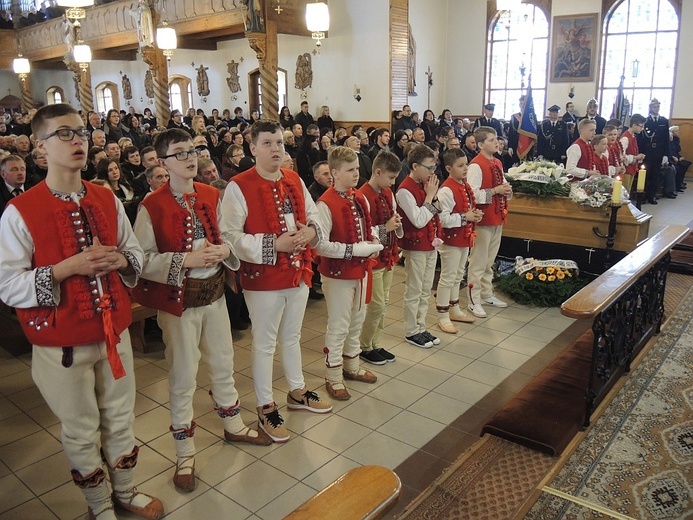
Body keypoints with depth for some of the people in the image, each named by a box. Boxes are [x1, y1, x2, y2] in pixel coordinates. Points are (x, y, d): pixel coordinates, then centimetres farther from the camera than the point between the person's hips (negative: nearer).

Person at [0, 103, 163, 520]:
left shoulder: (108, 200, 1)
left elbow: (137, 255, 7)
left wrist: (118, 260, -15)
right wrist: (68, 268, -26)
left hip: (115, 332, 4)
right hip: (61, 344, -4)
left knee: (121, 418, 18)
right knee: (81, 431, 13)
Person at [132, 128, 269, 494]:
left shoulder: (211, 195, 2)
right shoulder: (151, 207, -14)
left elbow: (226, 236, 10)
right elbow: (143, 260, -16)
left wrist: (224, 249, -12)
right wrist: (186, 260, -25)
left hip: (214, 294, 5)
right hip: (178, 302, -5)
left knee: (223, 364, 19)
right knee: (183, 378, 7)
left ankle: (233, 426, 42)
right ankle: (185, 454, 25)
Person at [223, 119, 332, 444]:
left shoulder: (295, 180, 6)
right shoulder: (239, 187, -14)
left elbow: (313, 215, 15)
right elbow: (232, 237, -19)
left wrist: (311, 230, -8)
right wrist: (274, 244, -25)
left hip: (299, 272, 6)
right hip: (262, 278, -6)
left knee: (292, 337, 22)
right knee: (265, 344, 7)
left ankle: (297, 392, 41)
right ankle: (265, 409, 23)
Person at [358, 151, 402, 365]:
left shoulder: (388, 193, 8)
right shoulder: (363, 196, -19)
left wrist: (396, 223, -5)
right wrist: (385, 228, -23)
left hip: (388, 256, 8)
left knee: (383, 303, 14)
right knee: (376, 305, -1)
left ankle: (375, 344, 27)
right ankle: (365, 348, 17)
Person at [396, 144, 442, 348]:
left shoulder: (425, 185, 7)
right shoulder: (405, 190, -18)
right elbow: (419, 221, -23)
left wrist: (437, 236, 6)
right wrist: (430, 197, -18)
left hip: (430, 245, 8)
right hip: (415, 247, -8)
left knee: (426, 291, 15)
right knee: (414, 291, 3)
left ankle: (421, 327, 28)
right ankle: (411, 332, 16)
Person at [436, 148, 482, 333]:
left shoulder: (466, 186, 8)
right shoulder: (446, 190, -21)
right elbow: (443, 219, -26)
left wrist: (475, 214, 2)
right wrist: (465, 217, -23)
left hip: (464, 238, 9)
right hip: (451, 239, -9)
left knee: (458, 276, 20)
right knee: (448, 278, -1)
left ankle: (454, 309, 35)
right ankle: (443, 317, 9)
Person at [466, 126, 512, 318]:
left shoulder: (497, 163, 11)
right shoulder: (476, 166, -16)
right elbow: (472, 195, -23)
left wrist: (507, 191, 0)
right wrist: (495, 191, -21)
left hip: (497, 218, 9)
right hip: (483, 220, -8)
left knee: (490, 260, 18)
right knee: (478, 261, 0)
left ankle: (487, 295, 30)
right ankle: (474, 301, 9)